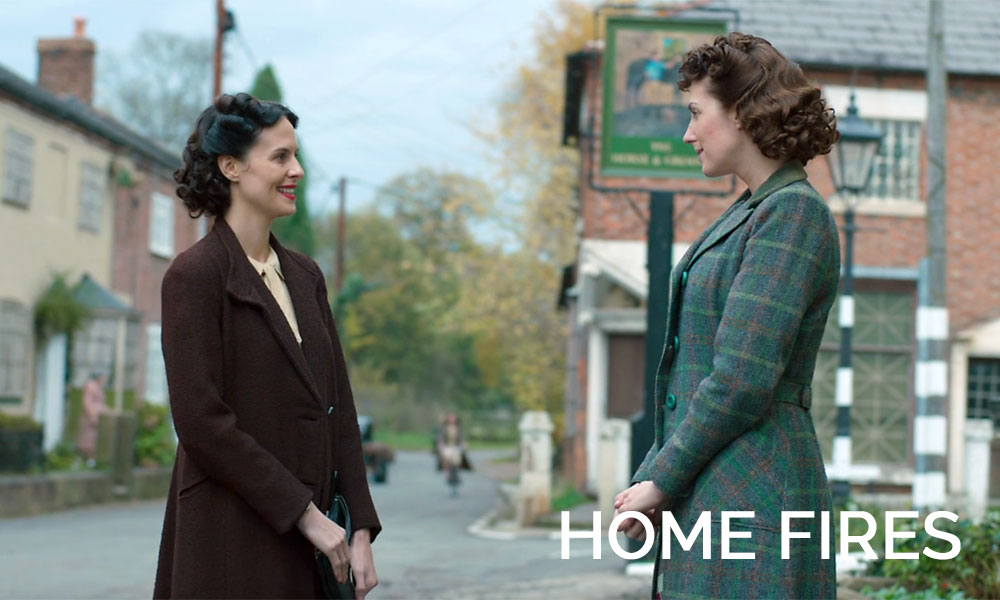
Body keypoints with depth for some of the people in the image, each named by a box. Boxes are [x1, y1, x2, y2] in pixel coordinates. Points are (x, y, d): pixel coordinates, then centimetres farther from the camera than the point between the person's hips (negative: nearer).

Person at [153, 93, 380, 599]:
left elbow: (339, 412, 11)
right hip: (233, 547, -6)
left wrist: (361, 530, 2)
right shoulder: (195, 275, -8)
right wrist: (305, 514, -14)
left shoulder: (305, 275, 13)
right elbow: (201, 421, -15)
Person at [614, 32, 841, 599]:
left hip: (752, 492, -9)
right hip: (708, 495, 9)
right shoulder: (747, 216, 18)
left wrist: (661, 480, -11)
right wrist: (650, 477, 9)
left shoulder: (794, 214, -11)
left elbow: (743, 381, -18)